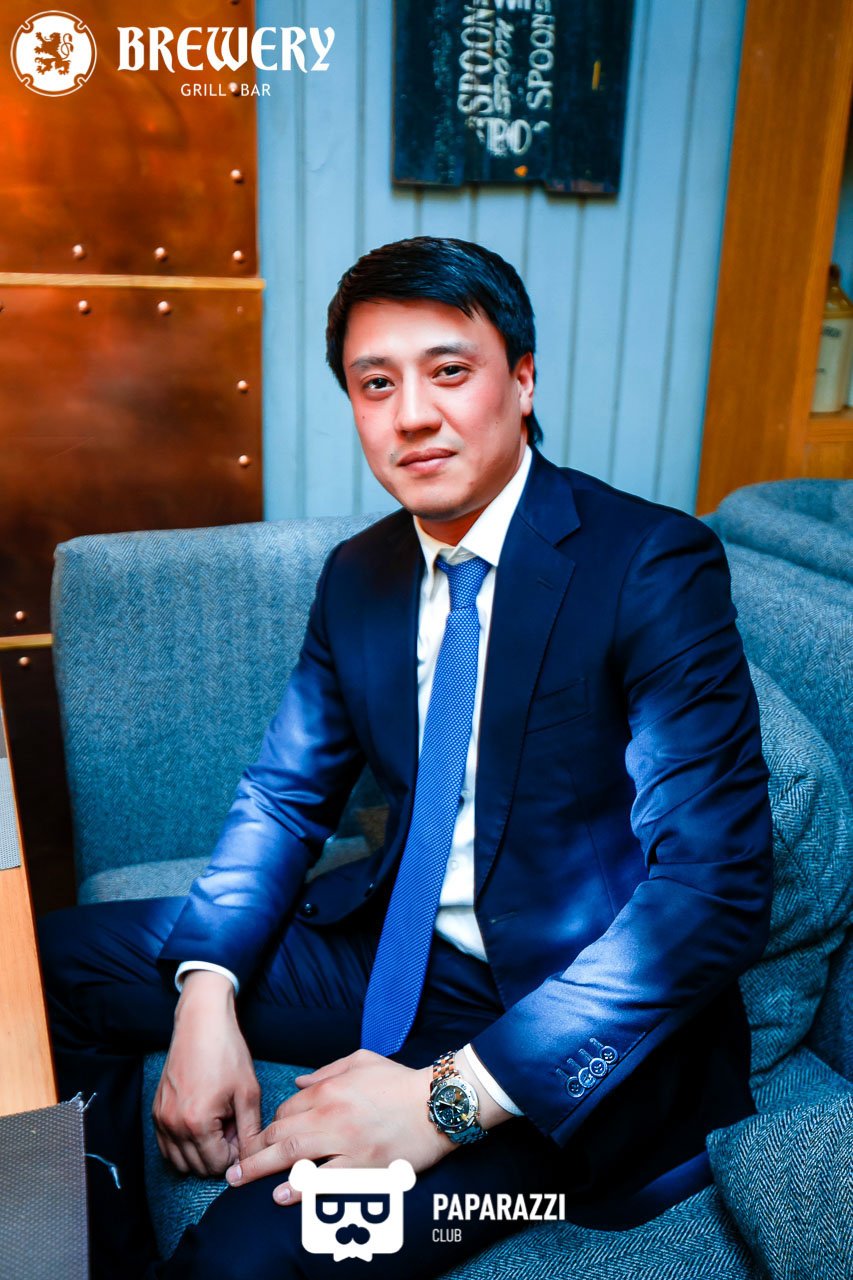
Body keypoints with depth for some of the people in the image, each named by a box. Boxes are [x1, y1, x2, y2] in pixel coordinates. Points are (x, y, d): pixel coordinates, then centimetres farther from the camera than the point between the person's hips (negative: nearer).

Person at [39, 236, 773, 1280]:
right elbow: (286, 794, 7)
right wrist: (207, 999, -10)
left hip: (570, 1011, -5)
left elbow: (714, 885, -22)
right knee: (52, 962, 2)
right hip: (399, 952, 6)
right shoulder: (356, 575, 3)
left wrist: (452, 1095, -26)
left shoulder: (655, 563, -17)